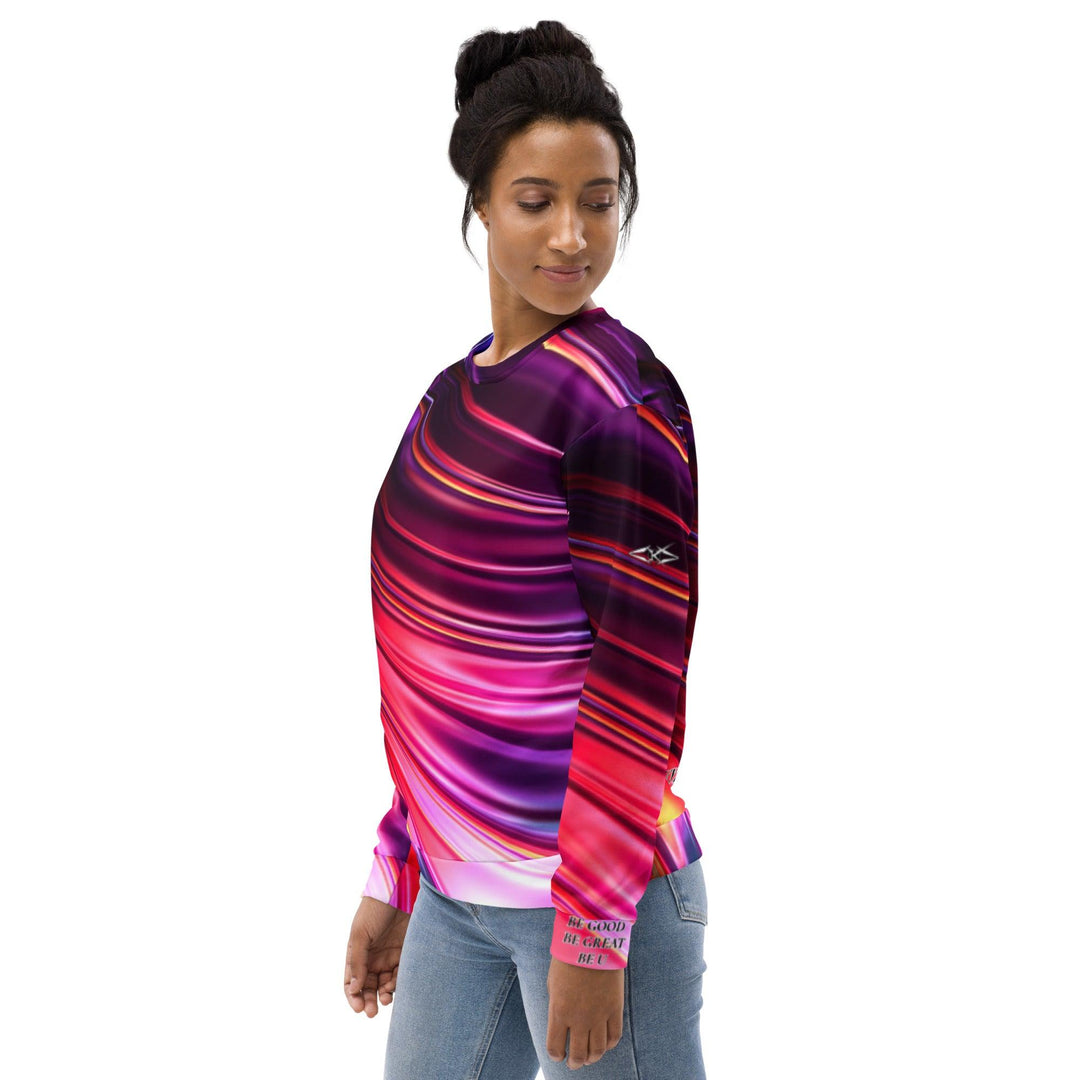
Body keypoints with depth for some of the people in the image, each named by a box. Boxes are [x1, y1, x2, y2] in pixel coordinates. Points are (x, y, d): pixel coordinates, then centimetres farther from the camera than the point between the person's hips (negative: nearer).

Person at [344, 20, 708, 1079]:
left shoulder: (620, 401, -13)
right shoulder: (454, 394, 10)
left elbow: (640, 682, -16)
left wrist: (593, 931, -17)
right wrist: (393, 877, 15)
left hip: (596, 881, -7)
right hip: (458, 890, 7)